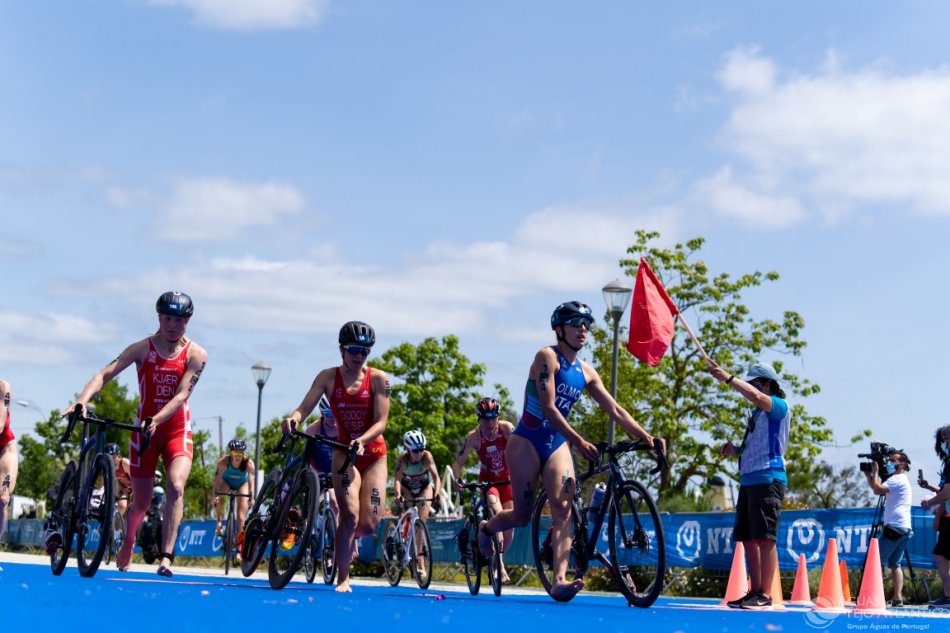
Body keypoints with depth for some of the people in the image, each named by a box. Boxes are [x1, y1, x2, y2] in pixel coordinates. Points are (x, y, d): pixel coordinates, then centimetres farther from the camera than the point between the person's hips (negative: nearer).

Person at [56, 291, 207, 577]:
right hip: (143, 429, 1)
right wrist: (82, 400, -37)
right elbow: (105, 374, -19)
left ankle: (166, 558, -25)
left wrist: (155, 421, -34)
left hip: (176, 430, 0)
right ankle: (127, 541, 37)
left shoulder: (196, 355, -8)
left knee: (175, 487, -24)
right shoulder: (142, 348, -7)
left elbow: (181, 395, -18)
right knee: (141, 501, 6)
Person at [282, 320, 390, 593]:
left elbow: (381, 422, -13)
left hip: (373, 454, 1)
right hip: (344, 452, -1)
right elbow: (304, 408, -13)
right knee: (350, 516, -20)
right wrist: (292, 419, -36)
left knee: (369, 525, -5)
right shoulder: (328, 377, -3)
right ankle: (343, 579, -8)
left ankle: (348, 539, 33)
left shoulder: (378, 378, -6)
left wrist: (362, 440, -31)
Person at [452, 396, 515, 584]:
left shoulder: (506, 428, -19)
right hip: (487, 480, -2)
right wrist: (457, 479, -35)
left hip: (508, 479, 2)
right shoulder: (473, 437, -19)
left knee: (510, 524, -4)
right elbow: (458, 462, -16)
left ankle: (500, 559, 22)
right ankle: (500, 568, -28)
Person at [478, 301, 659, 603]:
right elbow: (548, 408, -20)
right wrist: (579, 442, -27)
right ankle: (486, 528, 34)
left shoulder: (586, 372, 8)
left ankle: (560, 579, -25)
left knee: (563, 508, -15)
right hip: (527, 441, -5)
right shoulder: (547, 357, -11)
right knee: (521, 516, 0)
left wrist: (646, 437, -4)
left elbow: (616, 411, 8)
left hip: (557, 445, 5)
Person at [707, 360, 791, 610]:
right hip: (748, 479, 10)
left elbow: (756, 396, -25)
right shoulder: (756, 413, 25)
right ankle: (754, 592, 10)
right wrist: (735, 449, 13)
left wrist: (727, 378, -22)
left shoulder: (779, 407, -3)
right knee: (748, 538, 7)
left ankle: (765, 595, -13)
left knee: (764, 538, -13)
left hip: (768, 479, -10)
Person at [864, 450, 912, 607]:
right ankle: (898, 598, 0)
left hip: (894, 527, -10)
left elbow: (877, 489, -20)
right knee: (895, 563, 8)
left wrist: (875, 472, -8)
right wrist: (869, 475, 13)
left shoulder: (897, 479, -7)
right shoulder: (903, 480, 23)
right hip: (904, 529, 10)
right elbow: (878, 489, 23)